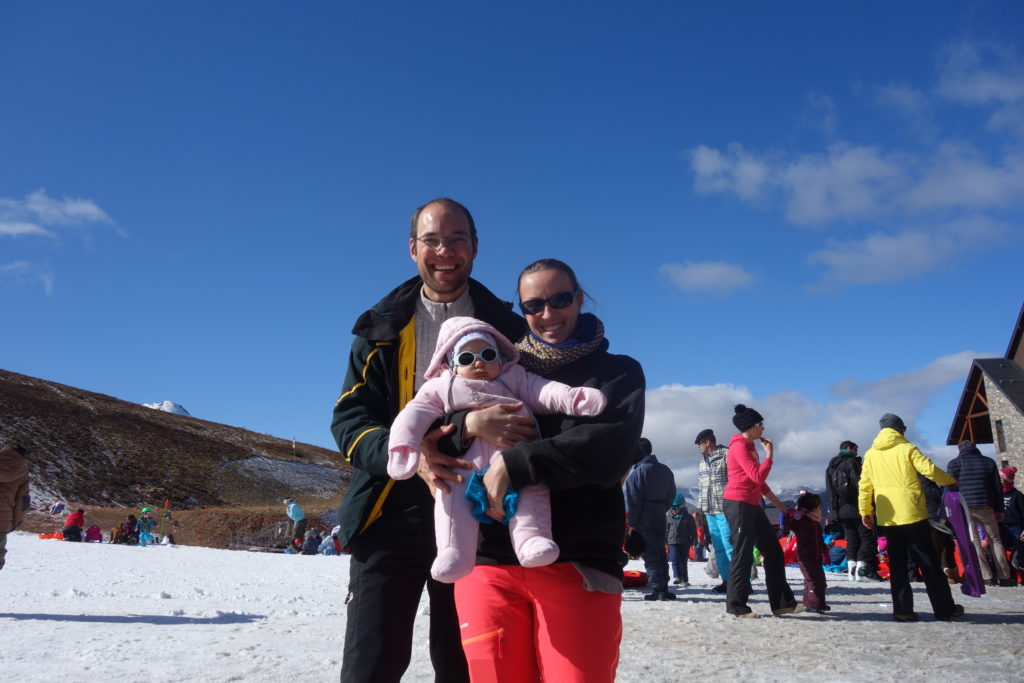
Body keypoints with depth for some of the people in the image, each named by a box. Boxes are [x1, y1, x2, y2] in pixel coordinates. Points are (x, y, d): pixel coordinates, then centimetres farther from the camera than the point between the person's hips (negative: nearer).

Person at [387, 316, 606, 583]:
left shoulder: (514, 377, 23)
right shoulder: (440, 388, 21)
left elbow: (543, 391, 11)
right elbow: (415, 413, 9)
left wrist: (572, 398, -9)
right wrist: (404, 442, -11)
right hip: (466, 459, 0)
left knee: (533, 484, -24)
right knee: (453, 494, -22)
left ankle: (531, 538, -29)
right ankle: (454, 553, -25)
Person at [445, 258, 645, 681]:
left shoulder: (618, 372, 10)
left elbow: (610, 448, -9)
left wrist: (515, 463, -17)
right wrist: (469, 423, -12)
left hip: (579, 563, -2)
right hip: (490, 559, 2)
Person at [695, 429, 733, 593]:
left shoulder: (727, 455, -6)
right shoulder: (702, 461, 19)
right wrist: (699, 508, 17)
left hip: (724, 509, -8)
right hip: (709, 510, 8)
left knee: (729, 545, -11)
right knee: (718, 547, 8)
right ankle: (727, 580, 14)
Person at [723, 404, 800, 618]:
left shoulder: (750, 447, 20)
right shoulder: (739, 446, -12)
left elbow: (759, 481, 25)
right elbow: (758, 476, -20)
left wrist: (778, 504, 24)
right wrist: (770, 454, -7)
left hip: (752, 506, 10)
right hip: (738, 504, -10)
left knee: (774, 552, 11)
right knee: (743, 554, -7)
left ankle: (782, 603, 16)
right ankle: (736, 606, 1)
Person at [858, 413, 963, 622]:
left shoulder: (870, 454, 10)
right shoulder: (906, 449, -1)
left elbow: (864, 485, 8)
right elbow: (929, 470, -8)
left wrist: (865, 511, 14)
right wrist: (950, 481, 10)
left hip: (887, 518, 3)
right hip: (912, 514, -3)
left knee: (897, 564, 7)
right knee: (928, 563, 4)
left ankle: (903, 609, 3)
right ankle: (945, 608, 9)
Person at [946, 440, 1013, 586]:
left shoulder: (954, 463, 3)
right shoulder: (989, 462, 12)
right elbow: (998, 488, 11)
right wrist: (999, 509, 14)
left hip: (964, 507, -2)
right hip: (986, 507, 3)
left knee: (974, 542, -1)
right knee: (995, 540, 12)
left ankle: (986, 577, -5)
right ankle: (1004, 577, 10)